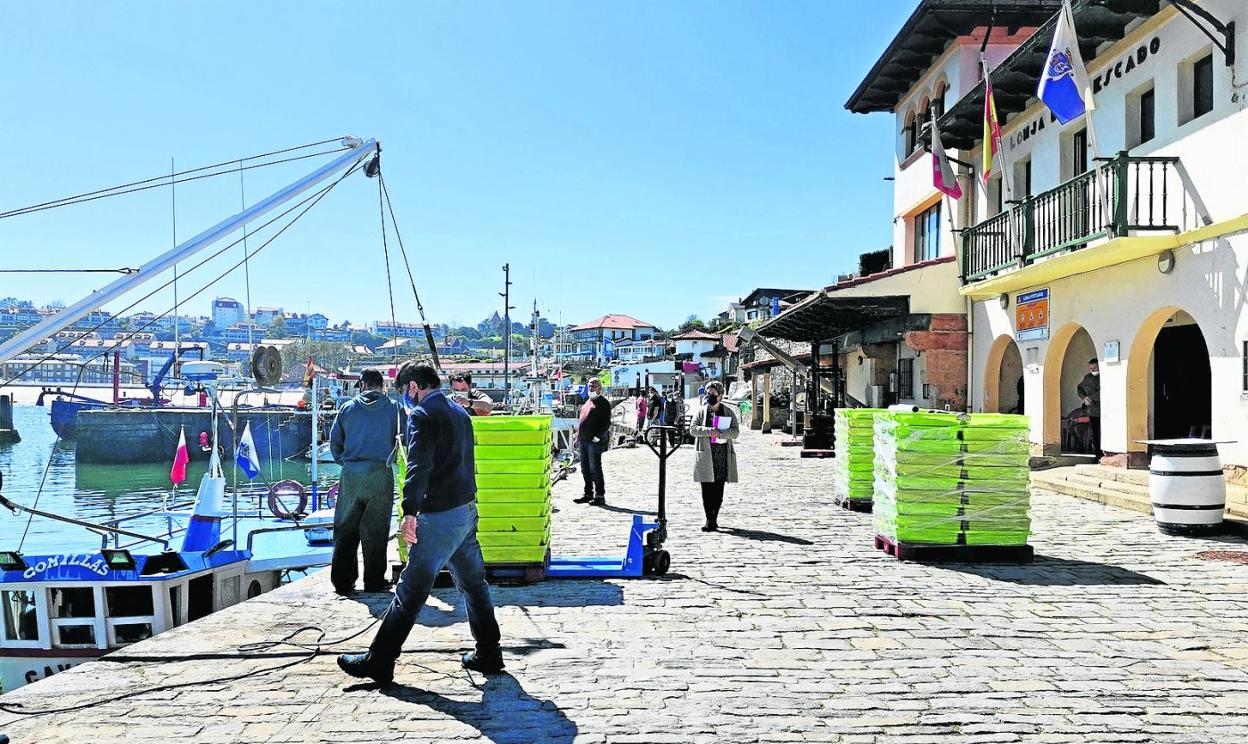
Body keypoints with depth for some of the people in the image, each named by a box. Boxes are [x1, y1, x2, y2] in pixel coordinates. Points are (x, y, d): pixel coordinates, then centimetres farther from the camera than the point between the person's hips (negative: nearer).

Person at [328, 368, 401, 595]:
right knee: (375, 530, 5)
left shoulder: (348, 407, 6)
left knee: (345, 528, 9)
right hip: (380, 474, -2)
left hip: (351, 475, 2)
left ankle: (342, 581, 11)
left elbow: (334, 439, 10)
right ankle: (374, 581, 8)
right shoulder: (393, 408, 0)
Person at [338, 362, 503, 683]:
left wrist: (410, 512, -29)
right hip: (467, 510, 9)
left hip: (440, 516, -8)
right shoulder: (460, 413, 16)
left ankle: (379, 662, 4)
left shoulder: (422, 415, -10)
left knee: (411, 590, -3)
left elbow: (419, 466, -23)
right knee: (474, 584, 16)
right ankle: (488, 654, 23)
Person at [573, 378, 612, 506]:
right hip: (583, 440, 9)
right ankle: (588, 494, 22)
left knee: (595, 468, -7)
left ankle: (600, 496, -1)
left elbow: (606, 423, -14)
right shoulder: (588, 402, 20)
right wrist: (578, 437, 19)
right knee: (585, 469, 13)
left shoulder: (604, 403, -6)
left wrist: (599, 436, -21)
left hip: (594, 441, -9)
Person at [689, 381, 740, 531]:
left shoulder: (729, 411, 9)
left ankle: (714, 519, 15)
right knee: (707, 489, -4)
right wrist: (709, 431, -17)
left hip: (723, 456, 1)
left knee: (718, 490, 3)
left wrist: (720, 433, -17)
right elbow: (693, 429, -2)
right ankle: (710, 520, -1)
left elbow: (735, 431, -1)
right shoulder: (701, 411, 8)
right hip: (705, 455, -1)